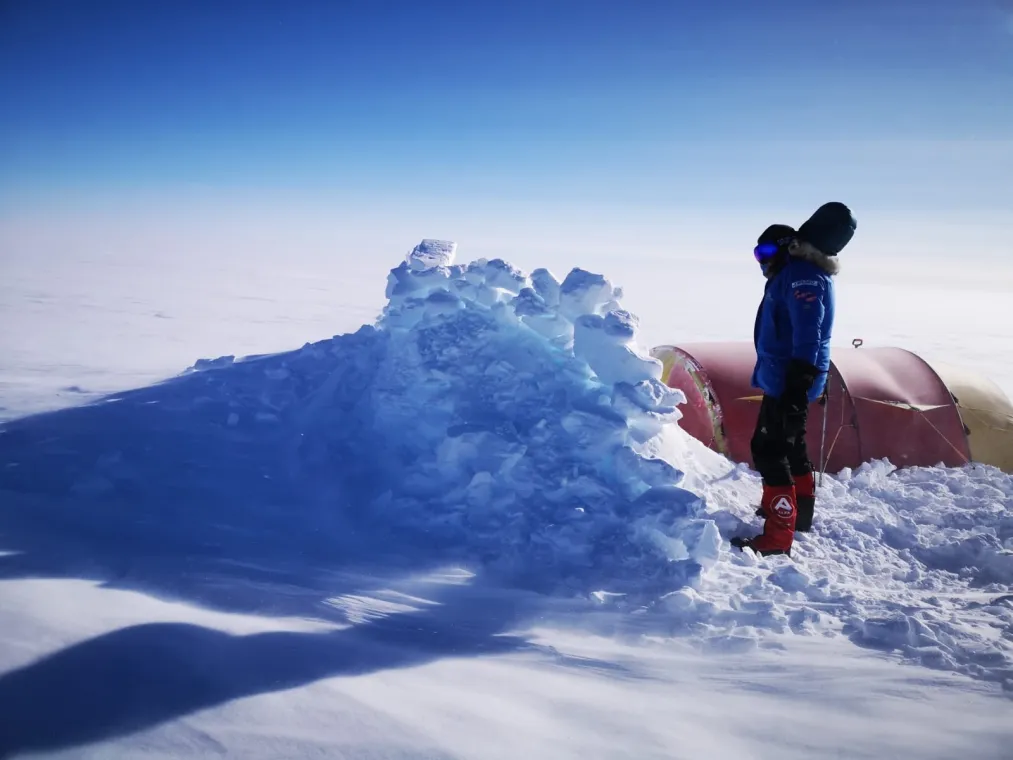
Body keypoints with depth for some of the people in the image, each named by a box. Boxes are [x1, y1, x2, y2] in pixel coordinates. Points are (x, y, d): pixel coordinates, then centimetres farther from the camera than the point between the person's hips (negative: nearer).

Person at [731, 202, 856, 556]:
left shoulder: (803, 275, -21)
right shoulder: (799, 270, 12)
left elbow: (808, 340, -28)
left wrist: (797, 388, -32)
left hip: (788, 381, -11)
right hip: (785, 378, 11)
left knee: (770, 449, -10)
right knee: (790, 444, 22)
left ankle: (778, 536, -7)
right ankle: (799, 510, 39)